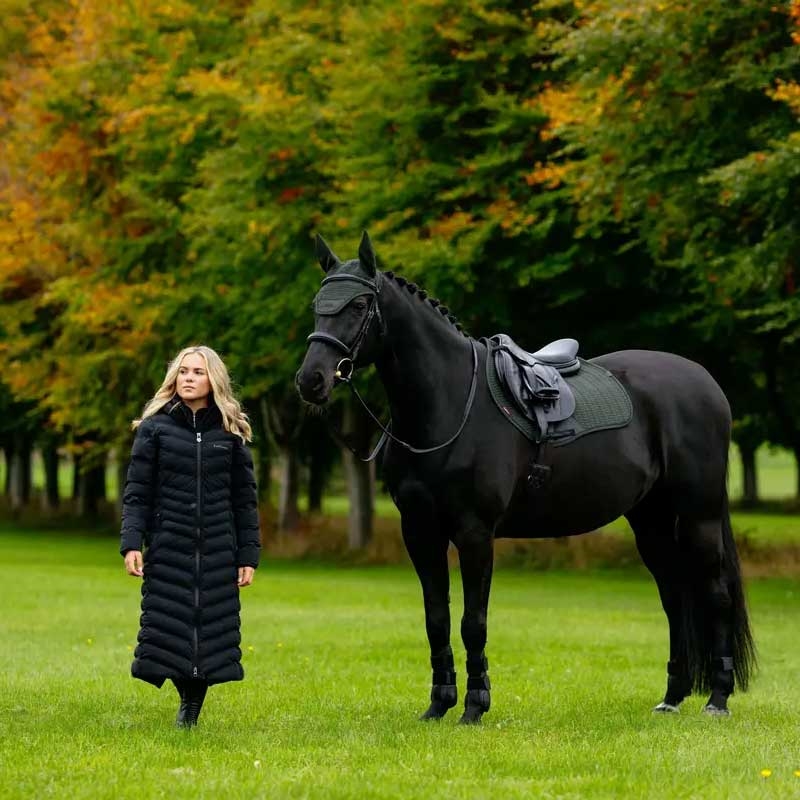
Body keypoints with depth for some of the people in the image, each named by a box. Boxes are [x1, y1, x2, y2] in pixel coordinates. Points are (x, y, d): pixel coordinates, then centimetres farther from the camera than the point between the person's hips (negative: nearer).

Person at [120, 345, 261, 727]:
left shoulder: (230, 432, 8)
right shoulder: (154, 428, 4)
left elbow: (245, 499, 9)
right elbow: (136, 493, 1)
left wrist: (248, 555, 4)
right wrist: (131, 542, -11)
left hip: (217, 552, 1)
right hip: (168, 549, -1)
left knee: (212, 625, -2)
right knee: (169, 626, -5)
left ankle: (195, 700, 12)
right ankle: (188, 698, 13)